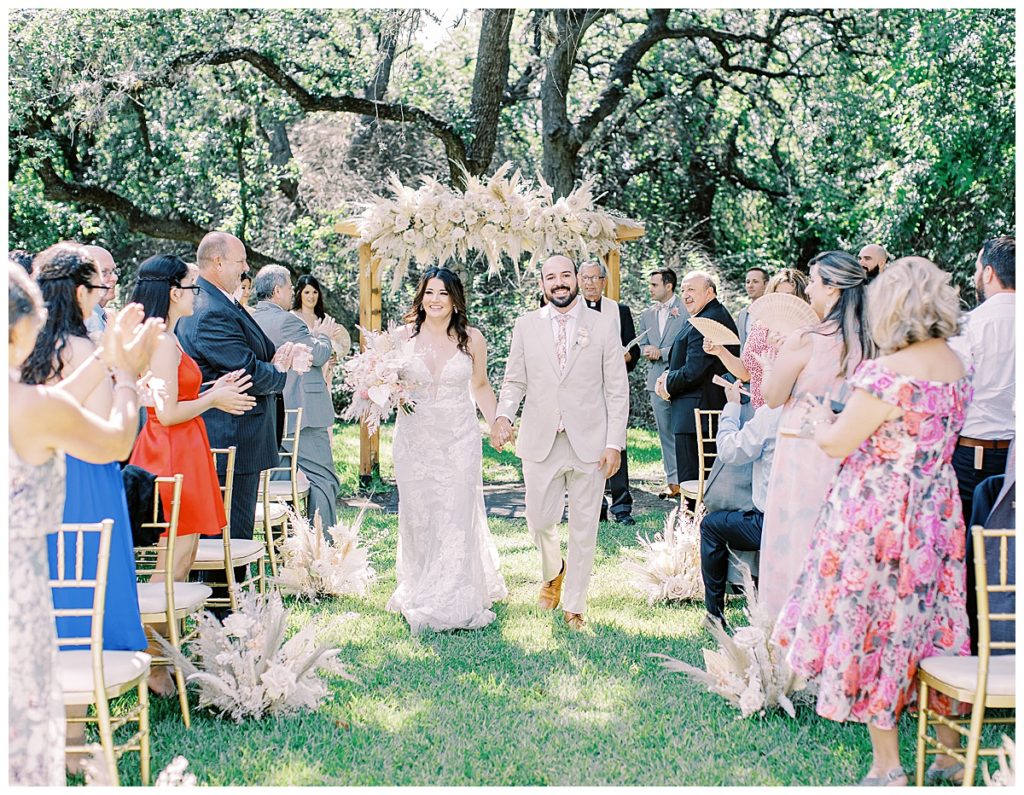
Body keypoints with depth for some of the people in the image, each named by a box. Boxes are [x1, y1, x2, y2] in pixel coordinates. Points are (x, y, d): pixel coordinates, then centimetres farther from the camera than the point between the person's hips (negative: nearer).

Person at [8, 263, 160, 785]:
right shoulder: (32, 404, -19)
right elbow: (116, 443, -3)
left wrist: (105, 359, 22)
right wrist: (128, 375, 13)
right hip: (18, 579, -7)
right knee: (23, 720, 10)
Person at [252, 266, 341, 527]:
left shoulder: (251, 319, 11)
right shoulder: (286, 320, -15)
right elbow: (319, 355, -11)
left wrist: (312, 336, 21)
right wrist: (323, 336, 7)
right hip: (302, 414, -9)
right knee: (323, 479, -5)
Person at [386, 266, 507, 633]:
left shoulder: (472, 339, -1)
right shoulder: (404, 336, -1)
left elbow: (480, 386, 11)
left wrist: (497, 423, 1)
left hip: (459, 438, -1)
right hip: (415, 437, 1)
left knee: (456, 517, -3)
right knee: (417, 516, 6)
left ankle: (454, 601, 7)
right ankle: (420, 592, 23)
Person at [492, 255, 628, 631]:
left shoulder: (603, 325, 1)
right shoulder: (526, 325, 5)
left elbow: (617, 389, 1)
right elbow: (514, 380, 7)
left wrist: (614, 443, -6)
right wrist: (503, 415, -13)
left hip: (589, 443, -1)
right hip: (541, 441, 1)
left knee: (584, 528, 5)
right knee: (539, 519, 6)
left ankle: (574, 606, 19)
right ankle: (553, 573, 39)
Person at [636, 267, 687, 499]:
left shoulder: (686, 310, -4)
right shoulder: (647, 315, 16)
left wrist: (661, 353, -12)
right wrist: (647, 351, -4)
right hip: (657, 381, 6)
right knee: (665, 433, 7)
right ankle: (673, 481, 13)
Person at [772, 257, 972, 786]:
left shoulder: (886, 374, -21)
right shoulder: (958, 368, 4)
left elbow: (836, 443, -13)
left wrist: (819, 422, 8)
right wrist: (848, 421, 22)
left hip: (876, 519, -7)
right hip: (937, 516, 7)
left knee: (869, 628, 5)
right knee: (933, 624, 17)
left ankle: (887, 767, 12)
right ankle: (950, 753, 28)